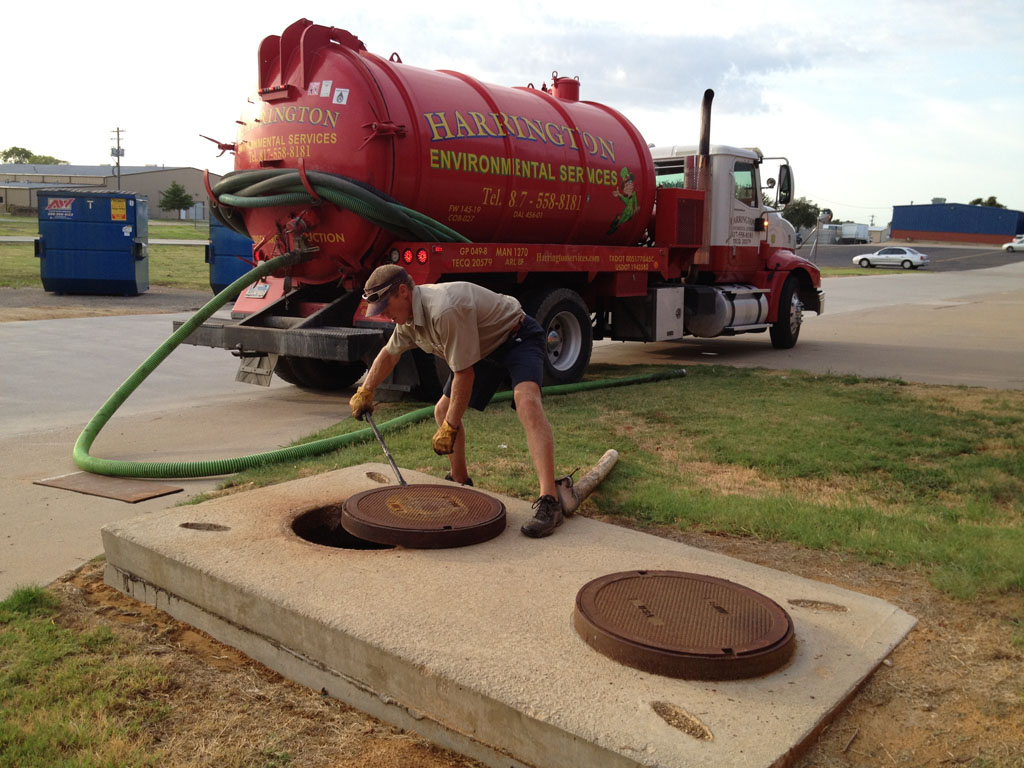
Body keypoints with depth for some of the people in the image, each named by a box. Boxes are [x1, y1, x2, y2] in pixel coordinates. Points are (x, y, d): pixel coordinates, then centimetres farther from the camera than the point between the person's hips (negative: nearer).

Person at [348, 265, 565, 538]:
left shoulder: (444, 310, -35)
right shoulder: (408, 316, -4)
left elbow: (464, 374, -30)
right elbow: (389, 354, 18)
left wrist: (450, 428, -22)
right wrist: (365, 392, 22)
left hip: (517, 338, -10)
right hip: (485, 349, 10)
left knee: (526, 400, -34)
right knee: (442, 411, 6)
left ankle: (549, 501, -42)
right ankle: (461, 482, 27)